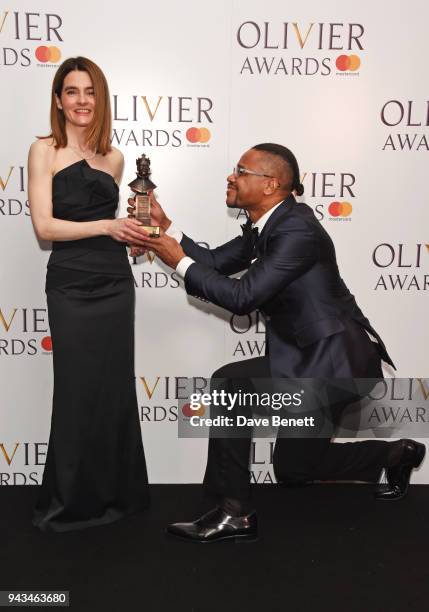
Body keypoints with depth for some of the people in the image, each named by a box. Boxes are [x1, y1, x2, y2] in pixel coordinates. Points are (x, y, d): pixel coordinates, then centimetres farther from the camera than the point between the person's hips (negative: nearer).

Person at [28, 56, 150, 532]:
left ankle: (114, 491, 24)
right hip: (71, 285, -4)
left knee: (115, 386, 7)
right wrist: (106, 226, -15)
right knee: (77, 390, 2)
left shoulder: (113, 158, 12)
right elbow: (44, 226, -9)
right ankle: (71, 501, 20)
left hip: (114, 282, 4)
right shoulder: (45, 151, 0)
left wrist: (139, 228, 7)